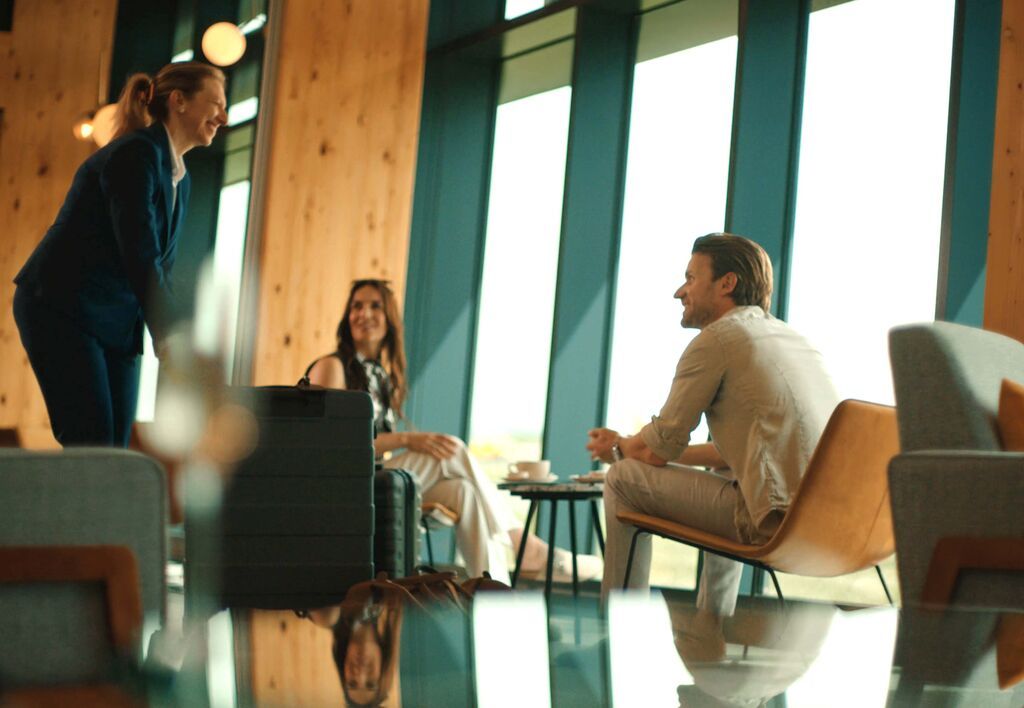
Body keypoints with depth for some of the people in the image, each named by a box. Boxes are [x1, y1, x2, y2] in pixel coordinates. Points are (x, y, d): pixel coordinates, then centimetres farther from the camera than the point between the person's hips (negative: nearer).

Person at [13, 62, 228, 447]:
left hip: (116, 324, 9)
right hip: (61, 311, -9)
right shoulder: (136, 154, -15)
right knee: (92, 446, -15)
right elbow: (140, 257, -23)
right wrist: (170, 341, -24)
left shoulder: (178, 178, 13)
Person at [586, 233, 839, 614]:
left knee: (624, 479, 5)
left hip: (778, 523, -9)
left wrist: (618, 447, 21)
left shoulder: (716, 337, -4)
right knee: (722, 474, 39)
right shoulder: (791, 337, 21)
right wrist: (638, 448, 29)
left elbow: (659, 449, -2)